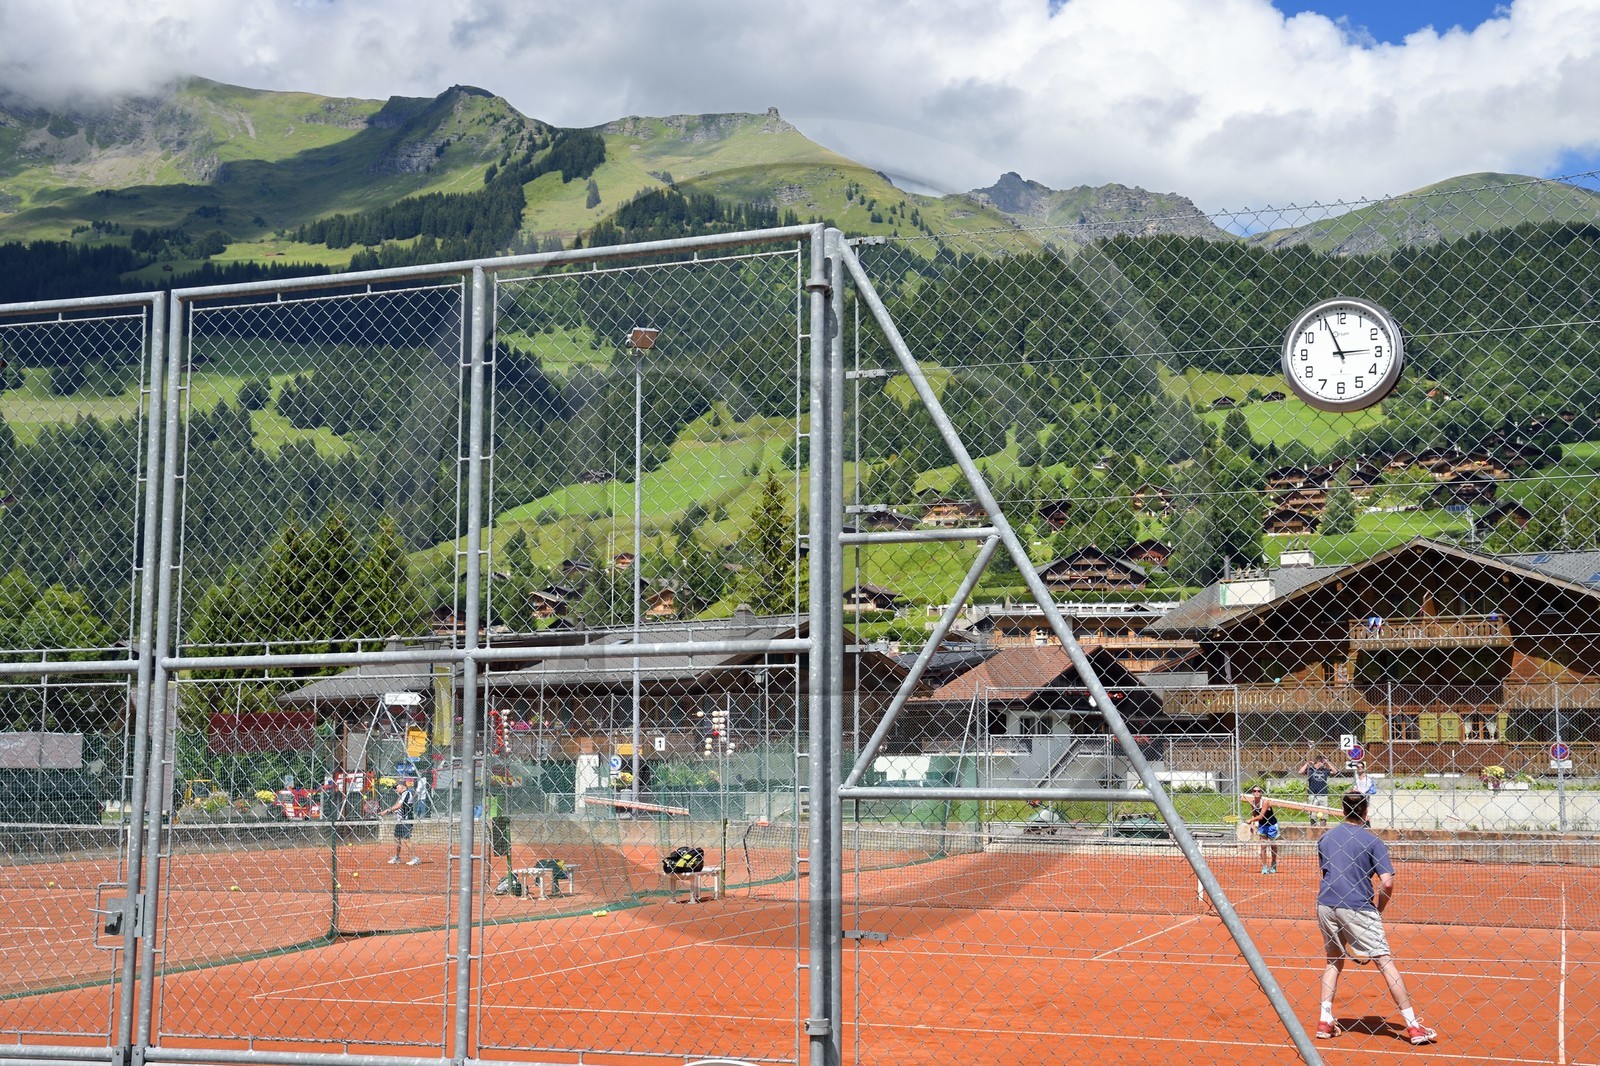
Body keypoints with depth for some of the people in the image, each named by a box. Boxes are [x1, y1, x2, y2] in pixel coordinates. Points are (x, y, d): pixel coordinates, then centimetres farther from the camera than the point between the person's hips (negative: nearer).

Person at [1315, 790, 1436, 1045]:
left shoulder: (1325, 838, 12)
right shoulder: (1371, 840, -4)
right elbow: (1387, 883, -12)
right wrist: (1378, 909, 3)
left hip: (1326, 905, 5)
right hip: (1357, 908, -5)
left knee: (1333, 961, 20)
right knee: (1385, 961, -2)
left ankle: (1325, 1021, 12)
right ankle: (1413, 1026, -2)